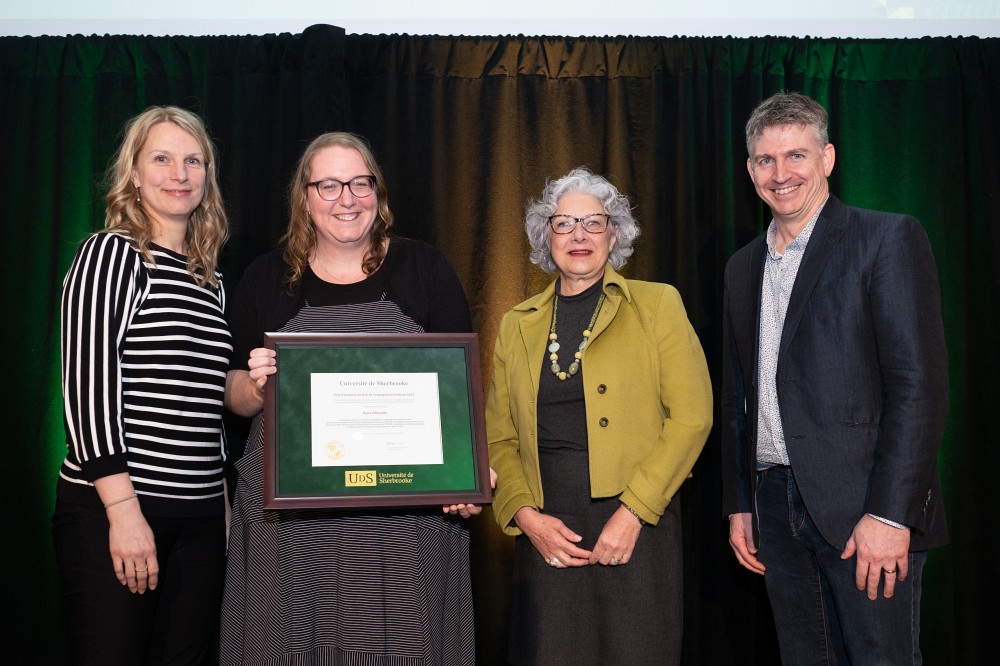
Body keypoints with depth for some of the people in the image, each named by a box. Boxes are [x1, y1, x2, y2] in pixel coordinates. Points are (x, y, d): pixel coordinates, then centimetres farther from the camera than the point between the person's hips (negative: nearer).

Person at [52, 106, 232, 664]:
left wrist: (224, 502, 15)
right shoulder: (111, 253, -3)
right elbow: (89, 383, -11)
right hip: (111, 511, -6)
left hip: (201, 516, 6)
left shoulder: (211, 280, 15)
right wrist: (123, 508, -17)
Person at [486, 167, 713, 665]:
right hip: (544, 533, 2)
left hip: (636, 528, -2)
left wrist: (632, 512, -11)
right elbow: (499, 437, 11)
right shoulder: (517, 324, 12)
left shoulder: (657, 305, 3)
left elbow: (691, 416, -4)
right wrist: (525, 515, -5)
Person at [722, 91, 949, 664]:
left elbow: (920, 384, -12)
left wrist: (890, 513, -18)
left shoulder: (888, 239, -5)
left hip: (865, 509, -5)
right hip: (776, 505, 6)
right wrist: (740, 504, 14)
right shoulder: (743, 267, 15)